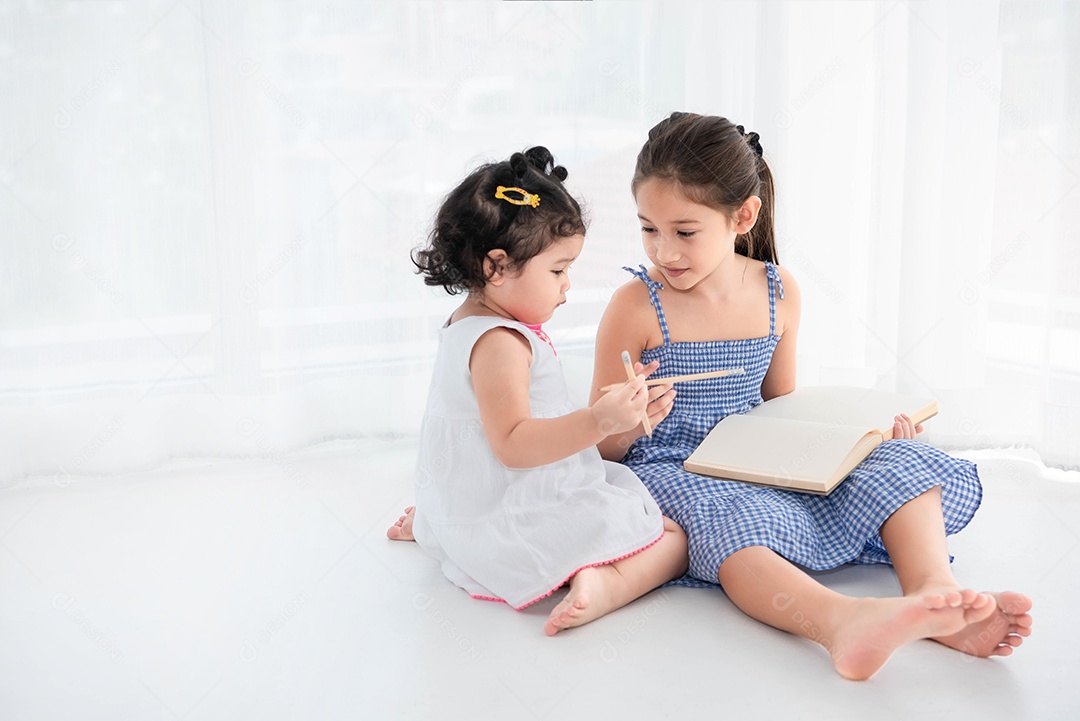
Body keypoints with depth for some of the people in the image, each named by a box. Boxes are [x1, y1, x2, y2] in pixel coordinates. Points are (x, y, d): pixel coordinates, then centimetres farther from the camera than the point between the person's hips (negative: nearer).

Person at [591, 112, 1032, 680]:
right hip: (669, 470, -5)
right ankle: (841, 621, -63)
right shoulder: (637, 306, -9)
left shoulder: (778, 293, 3)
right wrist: (633, 423, -28)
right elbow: (601, 447, -5)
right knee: (726, 516, -39)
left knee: (899, 460, -12)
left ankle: (934, 592, -33)